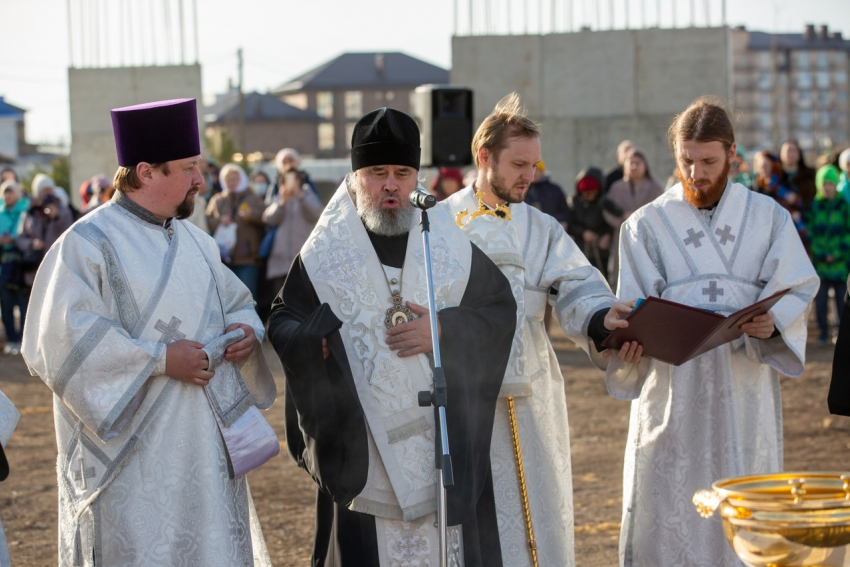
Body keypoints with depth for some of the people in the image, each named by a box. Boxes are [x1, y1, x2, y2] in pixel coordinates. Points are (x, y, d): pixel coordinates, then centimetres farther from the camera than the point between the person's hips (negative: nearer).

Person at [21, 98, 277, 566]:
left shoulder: (195, 242, 15)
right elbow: (60, 341, -19)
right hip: (131, 454, -7)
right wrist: (160, 359, -21)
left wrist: (247, 329, 0)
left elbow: (238, 302, 25)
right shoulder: (86, 245, -10)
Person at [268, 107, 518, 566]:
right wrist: (314, 340, -11)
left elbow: (501, 308, 6)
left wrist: (444, 331, -10)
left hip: (445, 439, 1)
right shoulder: (326, 250, 5)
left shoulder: (450, 243, 7)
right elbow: (282, 321, 10)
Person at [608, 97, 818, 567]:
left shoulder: (768, 217, 9)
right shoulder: (648, 224, 7)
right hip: (673, 384, 0)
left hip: (745, 386, 1)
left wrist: (771, 323, -19)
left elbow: (796, 290, 3)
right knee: (668, 509, -2)